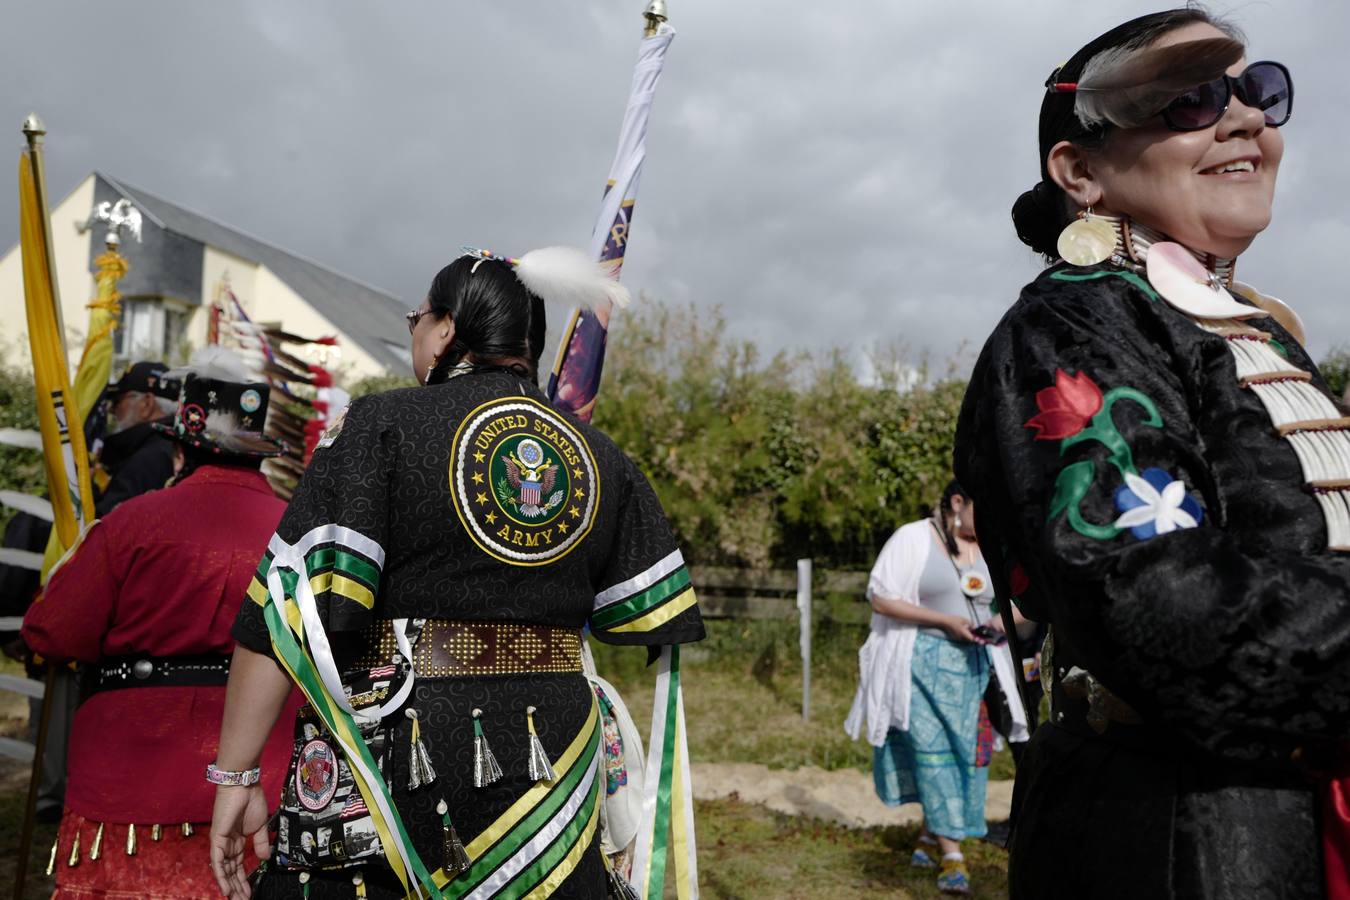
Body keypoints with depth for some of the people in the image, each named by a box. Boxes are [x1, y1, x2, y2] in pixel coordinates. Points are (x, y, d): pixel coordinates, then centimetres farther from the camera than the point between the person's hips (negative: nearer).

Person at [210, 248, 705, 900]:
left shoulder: (380, 424, -6)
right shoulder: (601, 455, 7)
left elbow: (293, 608, -14)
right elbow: (652, 624, 8)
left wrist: (236, 774, -9)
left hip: (393, 746, -4)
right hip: (555, 752, 5)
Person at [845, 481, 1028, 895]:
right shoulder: (913, 538, -4)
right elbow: (881, 596, -9)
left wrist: (1000, 623, -8)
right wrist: (944, 620, -15)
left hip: (973, 665, 5)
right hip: (922, 662, -5)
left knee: (965, 753, 4)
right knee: (932, 752, -9)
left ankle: (930, 837, 24)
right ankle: (952, 856, -3)